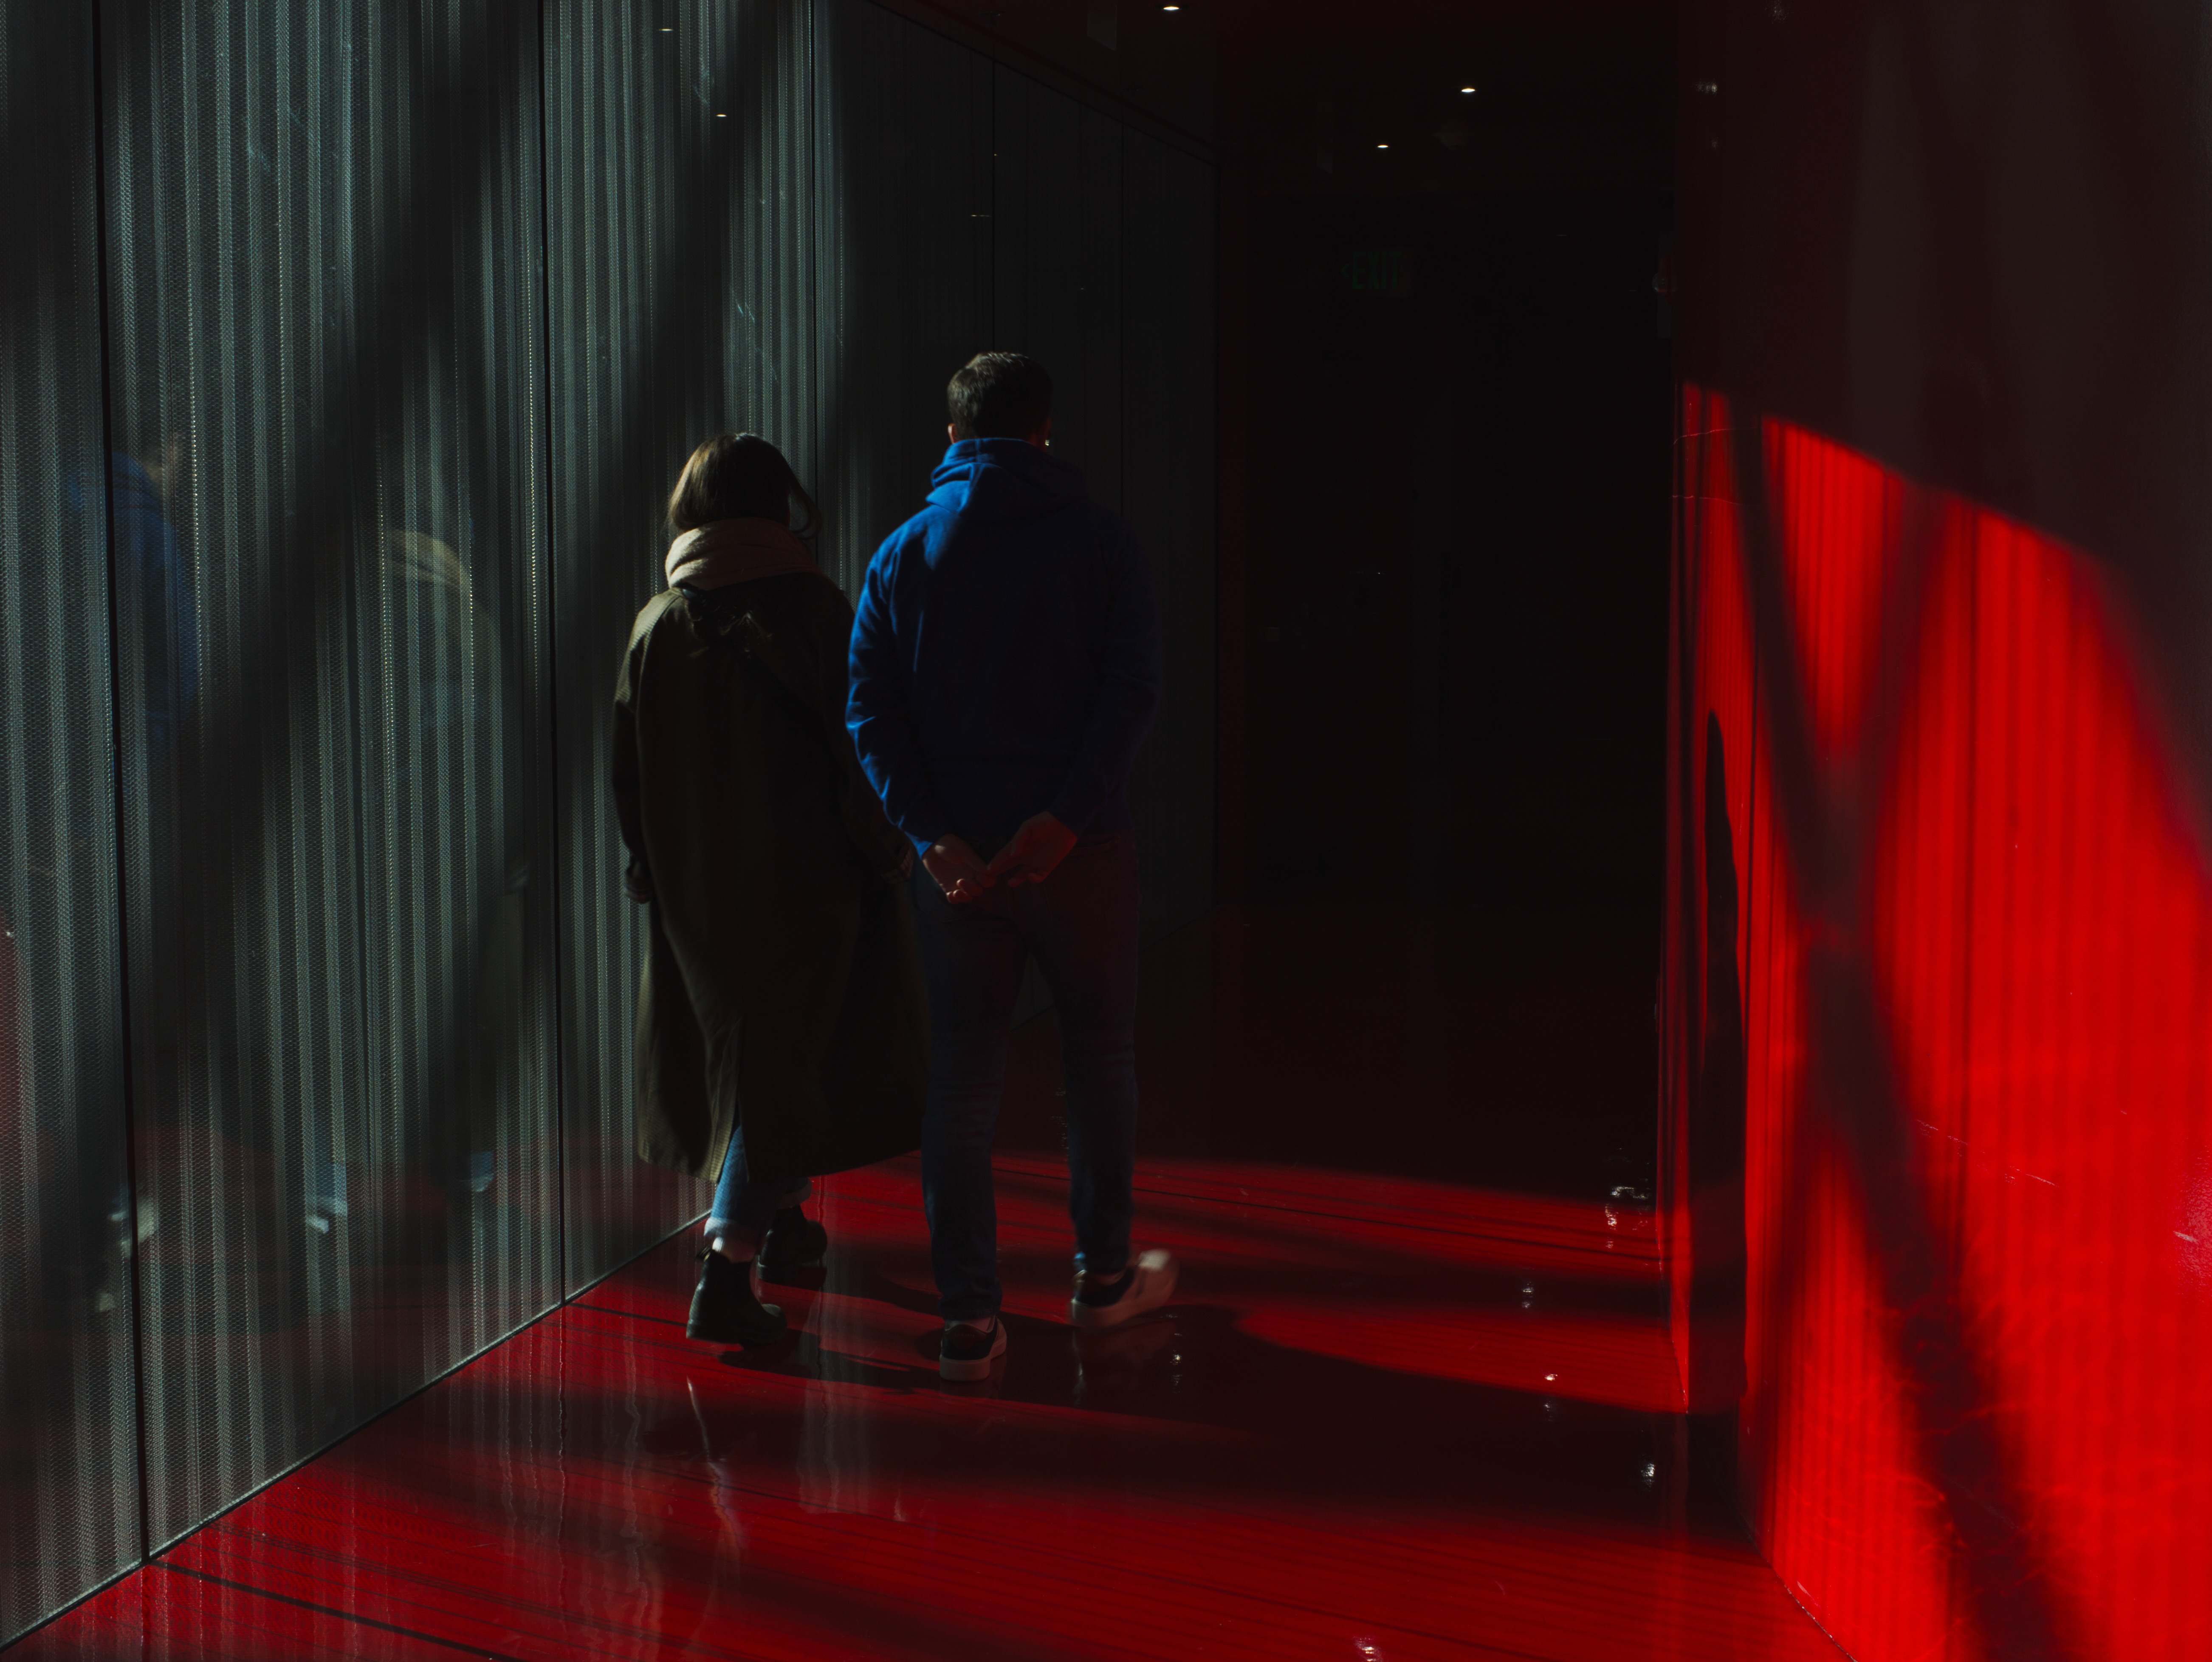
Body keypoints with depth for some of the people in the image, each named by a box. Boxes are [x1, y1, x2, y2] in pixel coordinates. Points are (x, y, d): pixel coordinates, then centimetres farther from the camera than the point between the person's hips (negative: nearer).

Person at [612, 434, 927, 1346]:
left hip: (697, 889, 4)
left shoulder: (657, 626, 0)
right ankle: (726, 1269, -10)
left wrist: (656, 872, 15)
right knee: (779, 1064, -1)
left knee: (739, 1047, 21)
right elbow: (856, 748, -13)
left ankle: (783, 1218, 38)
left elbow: (629, 767, 4)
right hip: (806, 883, -4)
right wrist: (888, 851, 0)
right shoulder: (813, 611, -11)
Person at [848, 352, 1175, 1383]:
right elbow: (1132, 689, -13)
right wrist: (1067, 814, -18)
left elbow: (871, 711, -3)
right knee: (1100, 1055, 14)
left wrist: (929, 834, -10)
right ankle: (1103, 1274, 26)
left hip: (957, 855, 2)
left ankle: (967, 1319, 4)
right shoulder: (1096, 541, 1)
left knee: (960, 1077, 6)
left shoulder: (903, 554, 7)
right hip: (1077, 845, -2)